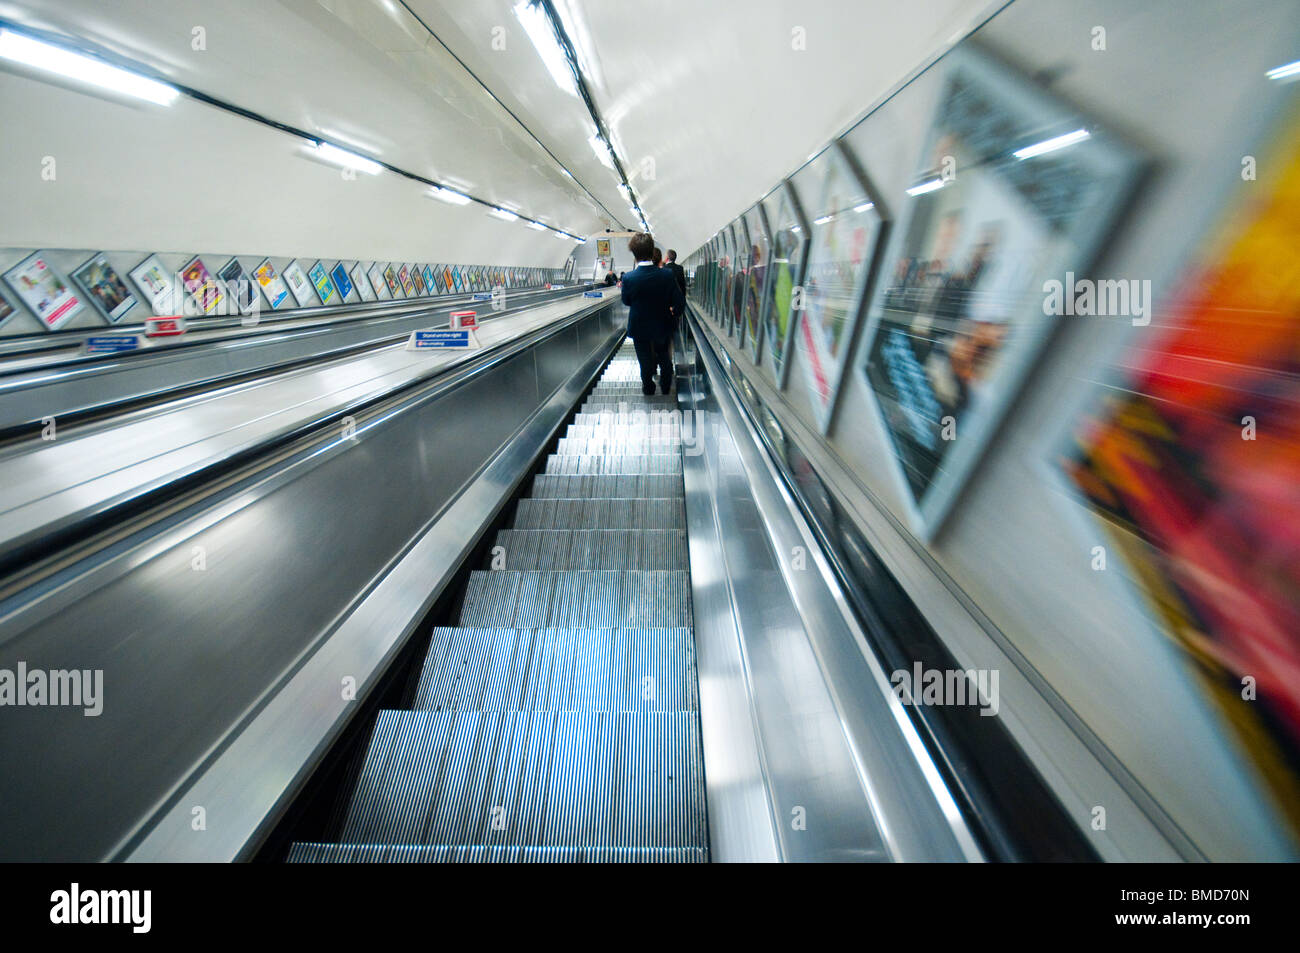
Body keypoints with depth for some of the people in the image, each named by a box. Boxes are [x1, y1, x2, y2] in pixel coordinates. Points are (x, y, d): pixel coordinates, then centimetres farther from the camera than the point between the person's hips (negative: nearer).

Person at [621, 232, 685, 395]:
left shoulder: (628, 278, -20)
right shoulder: (667, 275, -19)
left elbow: (626, 301, -4)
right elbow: (679, 302, -13)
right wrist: (676, 314, 6)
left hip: (639, 328, -1)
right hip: (662, 327, 1)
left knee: (645, 361, 18)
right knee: (665, 359, 23)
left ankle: (648, 389, 34)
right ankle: (665, 388, 37)